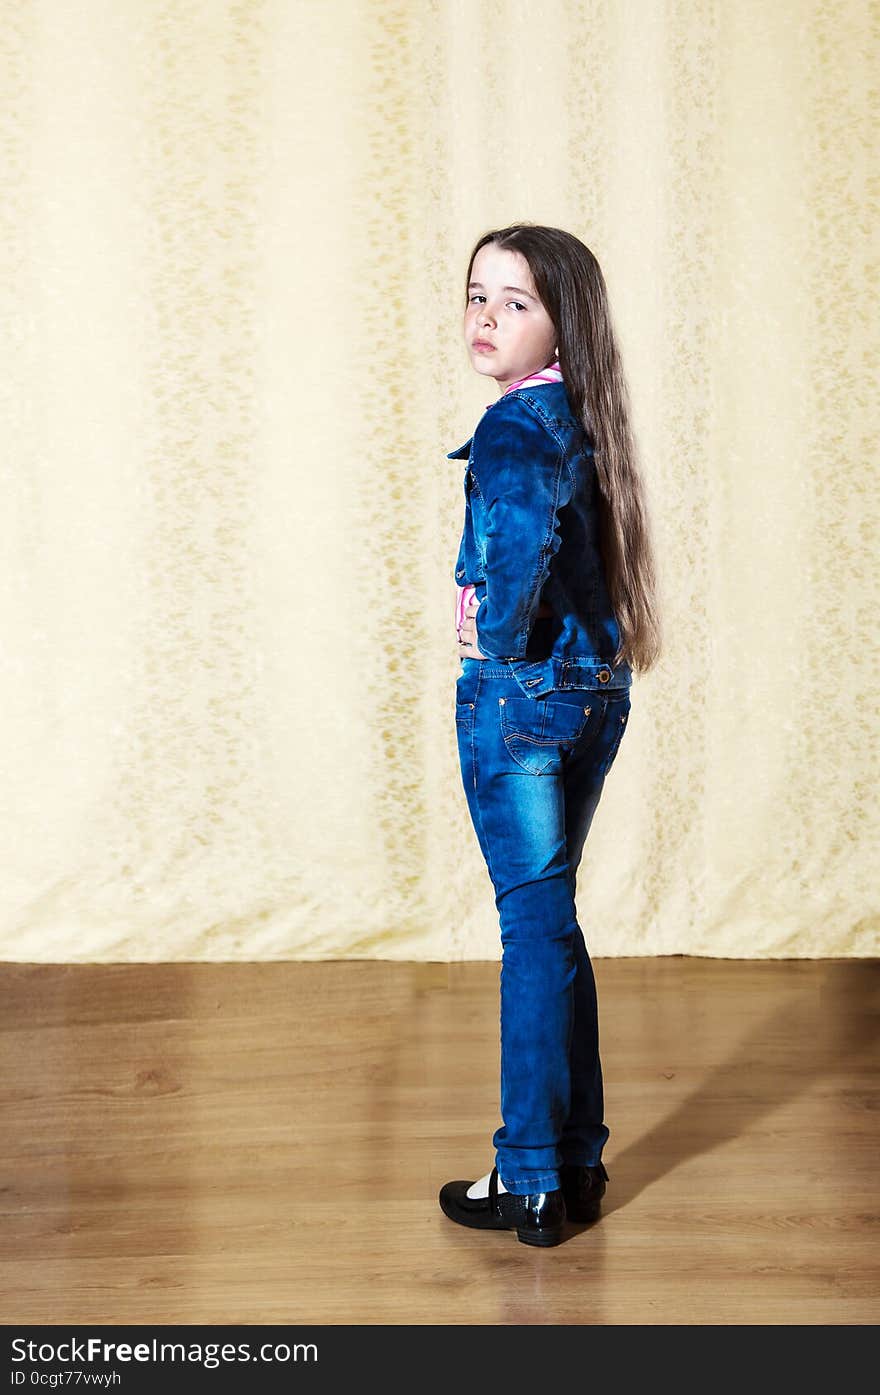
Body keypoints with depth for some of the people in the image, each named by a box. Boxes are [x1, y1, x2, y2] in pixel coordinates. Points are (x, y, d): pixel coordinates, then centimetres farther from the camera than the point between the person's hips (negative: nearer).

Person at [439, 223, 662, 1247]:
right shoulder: (579, 420, 11)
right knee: (552, 918, 16)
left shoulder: (512, 428, -17)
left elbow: (522, 539, -35)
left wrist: (498, 637, -19)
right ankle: (578, 1160, 25)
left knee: (535, 922, -1)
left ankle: (531, 1183, 11)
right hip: (596, 691, 8)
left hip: (517, 697, -8)